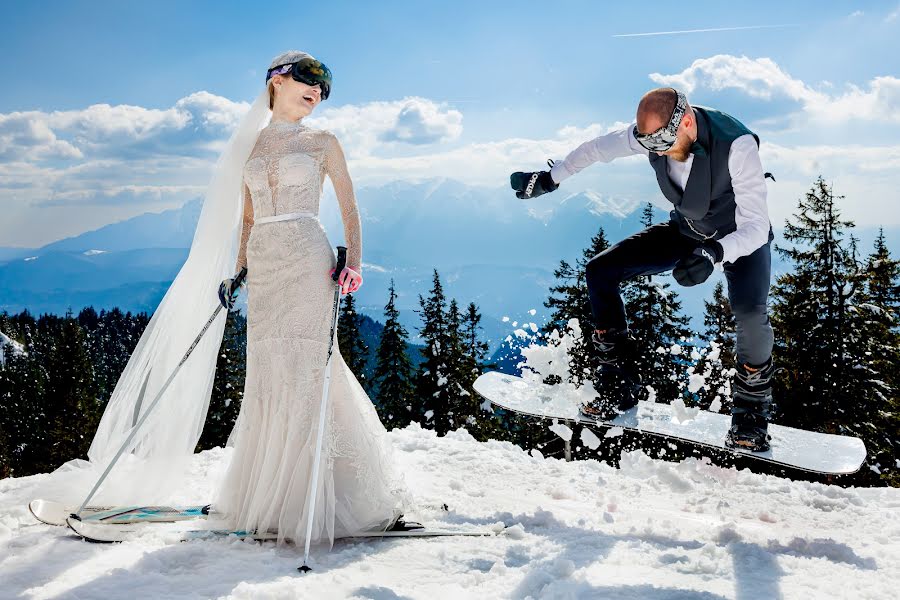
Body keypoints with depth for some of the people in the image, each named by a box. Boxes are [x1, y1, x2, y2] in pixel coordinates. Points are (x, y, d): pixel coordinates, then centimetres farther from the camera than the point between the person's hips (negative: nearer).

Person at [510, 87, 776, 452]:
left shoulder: (736, 145, -36)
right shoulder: (652, 132, -21)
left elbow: (756, 227, -39)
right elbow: (596, 148, -1)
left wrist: (713, 253, -57)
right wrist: (548, 180, 6)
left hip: (742, 237, -5)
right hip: (685, 231, 5)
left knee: (749, 312, -34)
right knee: (600, 270, -8)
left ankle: (752, 410, -6)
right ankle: (621, 385, 3)